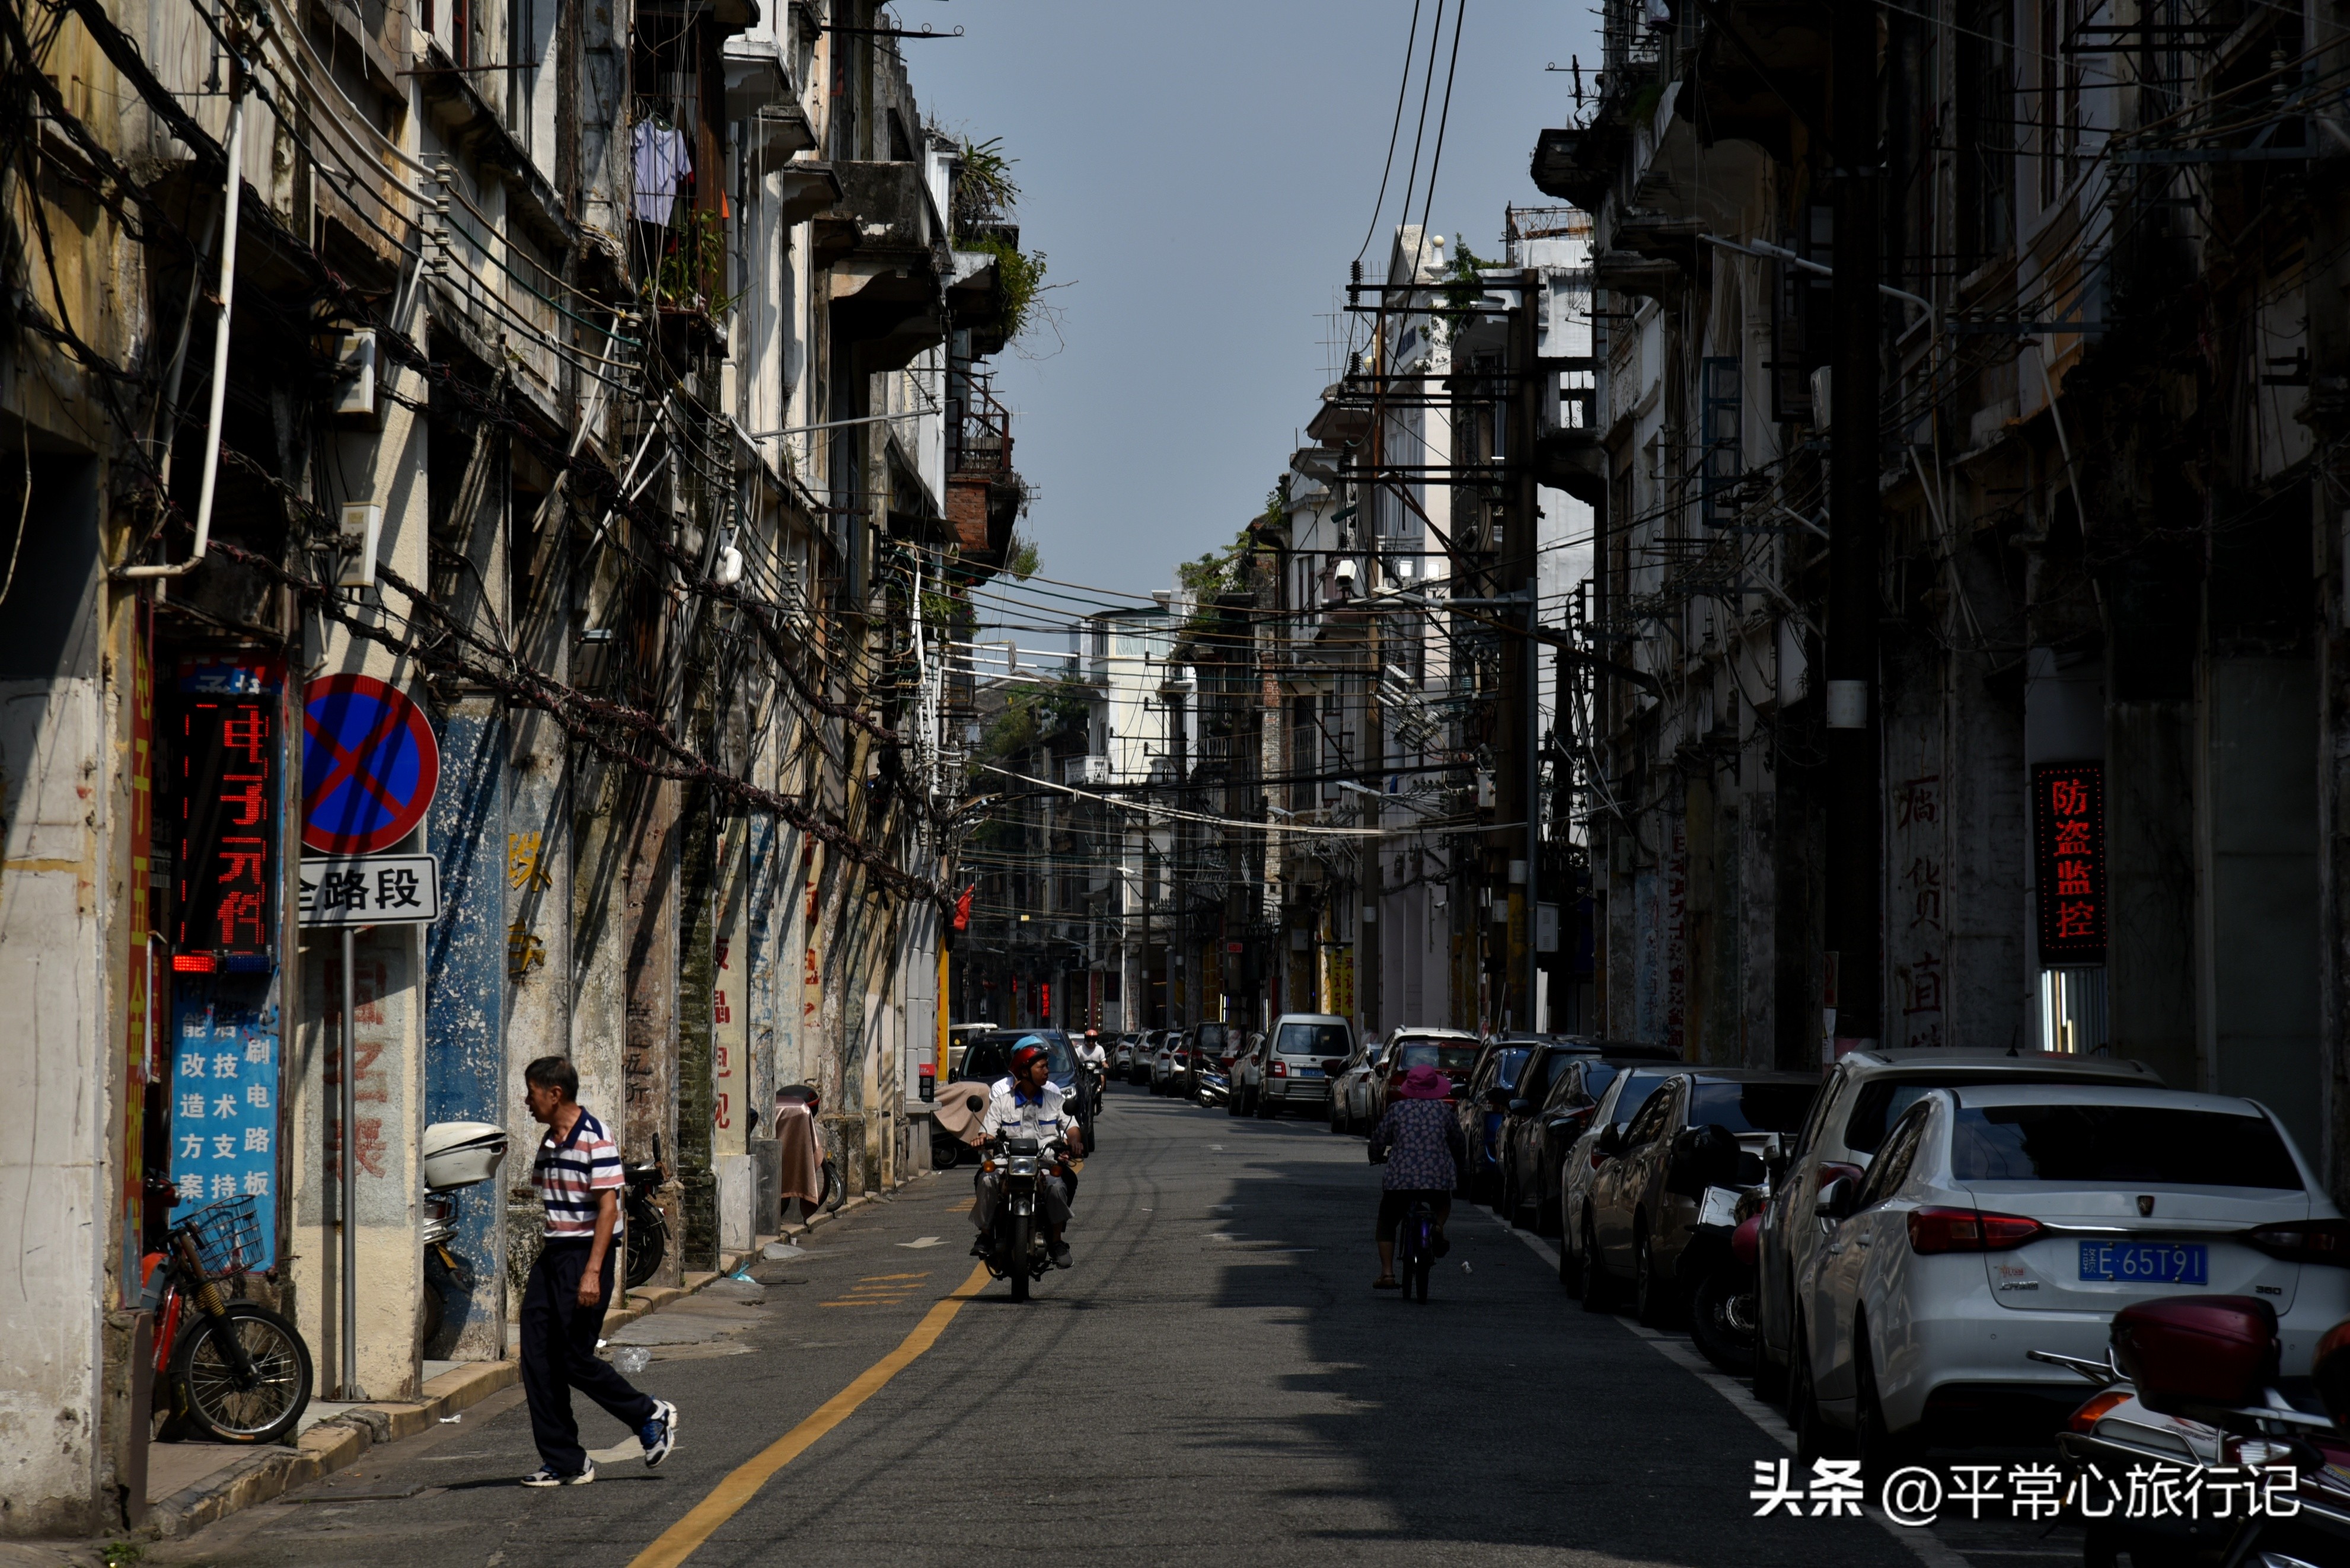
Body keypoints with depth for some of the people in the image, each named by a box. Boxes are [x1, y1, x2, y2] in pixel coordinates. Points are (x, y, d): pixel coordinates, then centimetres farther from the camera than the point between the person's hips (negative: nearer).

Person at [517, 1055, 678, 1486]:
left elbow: (608, 1207, -18)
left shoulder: (595, 1139, -14)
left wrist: (592, 1272, -23)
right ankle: (564, 1462, 8)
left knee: (576, 1360, -6)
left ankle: (652, 1417, 15)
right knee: (538, 1358, 2)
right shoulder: (549, 1142, 12)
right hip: (552, 1255, 9)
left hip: (584, 1254, -9)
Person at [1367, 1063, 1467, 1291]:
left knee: (1386, 1224, 16)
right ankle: (1438, 1227, 2)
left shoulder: (1397, 1109, 4)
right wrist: (1460, 1166, 39)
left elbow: (1378, 1139, 11)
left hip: (1400, 1178, -1)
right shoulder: (1444, 1110, 8)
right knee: (1443, 1204, 34)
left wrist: (1377, 1156, 34)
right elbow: (1459, 1143, 19)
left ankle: (1387, 1273, 2)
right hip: (1438, 1179, 1)